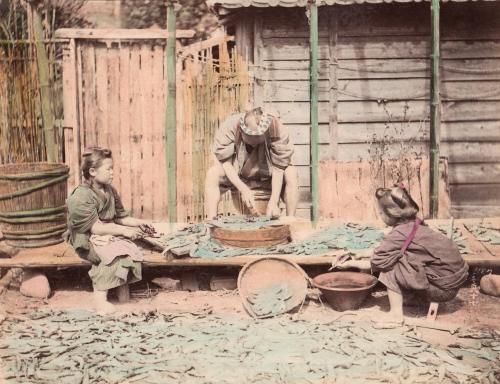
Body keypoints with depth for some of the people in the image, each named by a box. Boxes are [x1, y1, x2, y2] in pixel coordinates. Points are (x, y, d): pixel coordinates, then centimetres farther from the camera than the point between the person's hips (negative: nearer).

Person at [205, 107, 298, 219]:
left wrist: (273, 202, -33)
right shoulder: (229, 127, -27)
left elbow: (278, 167, -25)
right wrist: (243, 189, -36)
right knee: (212, 173, -29)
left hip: (266, 176, 0)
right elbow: (225, 162, -23)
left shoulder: (277, 131, -28)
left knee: (291, 173, -28)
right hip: (236, 176, 0)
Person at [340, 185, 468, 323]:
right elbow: (382, 251, 18)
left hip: (443, 288, -9)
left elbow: (376, 263, -9)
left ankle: (396, 313, -5)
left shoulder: (399, 235, -18)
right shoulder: (415, 224, 9)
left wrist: (351, 263, 7)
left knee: (390, 267, -10)